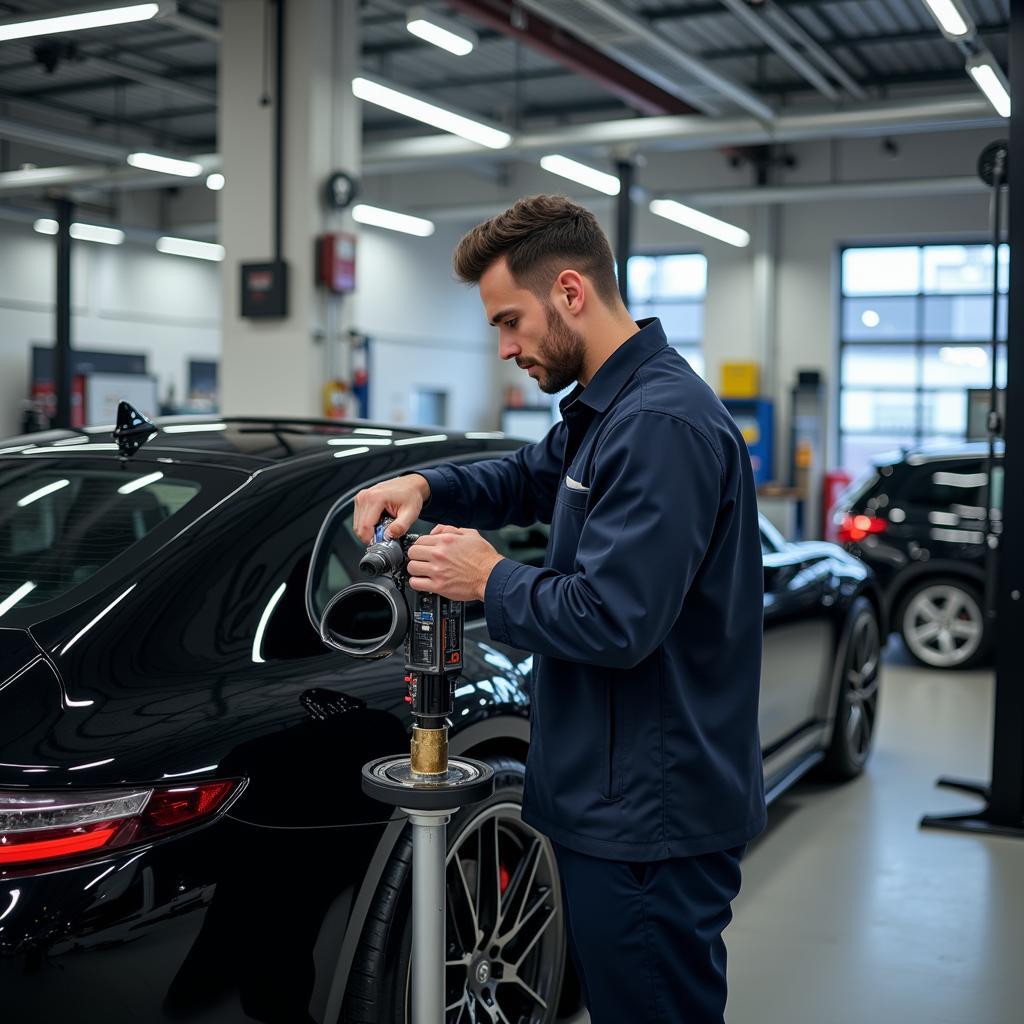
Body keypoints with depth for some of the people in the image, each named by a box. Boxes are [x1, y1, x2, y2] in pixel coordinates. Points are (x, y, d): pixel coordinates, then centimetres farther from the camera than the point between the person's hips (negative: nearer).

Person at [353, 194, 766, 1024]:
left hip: (651, 821, -10)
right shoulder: (604, 409, 10)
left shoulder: (663, 424, -23)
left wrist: (491, 581, -13)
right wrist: (423, 485, 8)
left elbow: (613, 621, -29)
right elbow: (529, 478, 28)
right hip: (614, 802, 10)